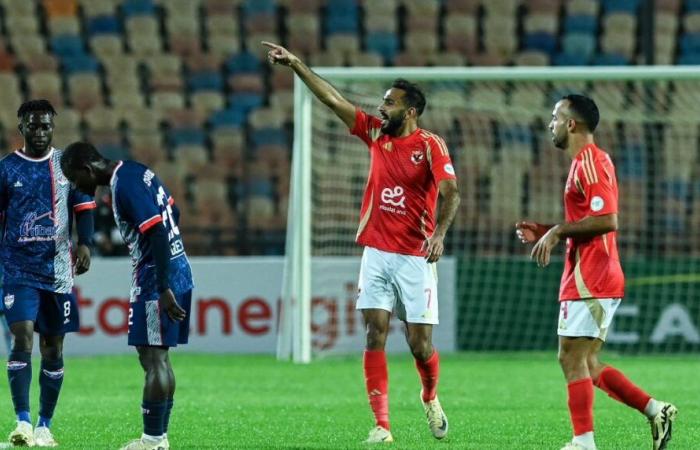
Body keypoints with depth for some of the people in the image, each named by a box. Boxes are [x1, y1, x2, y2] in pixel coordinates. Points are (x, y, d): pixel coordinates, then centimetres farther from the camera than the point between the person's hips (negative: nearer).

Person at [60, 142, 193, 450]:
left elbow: (158, 232, -25)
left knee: (152, 358, -7)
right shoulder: (136, 171, 13)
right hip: (178, 272, 10)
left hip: (156, 280, -10)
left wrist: (163, 290, -26)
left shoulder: (125, 186, -17)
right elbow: (174, 214, 22)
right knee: (159, 358, 14)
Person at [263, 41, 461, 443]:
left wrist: (440, 233, -36)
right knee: (376, 335, -6)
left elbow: (451, 192, -20)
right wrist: (296, 65, 5)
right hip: (377, 254, 4)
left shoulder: (431, 145, -9)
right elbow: (333, 99, 8)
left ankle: (431, 397, 32)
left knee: (420, 344, -1)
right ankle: (382, 426, -7)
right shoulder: (376, 133, 7)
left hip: (415, 258, -4)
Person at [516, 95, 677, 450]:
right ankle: (655, 410, 10)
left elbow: (607, 220, -23)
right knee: (586, 364, 11)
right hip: (595, 280, 10)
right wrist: (546, 232, 15)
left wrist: (557, 232, -16)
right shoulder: (587, 161, 19)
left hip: (589, 282, -10)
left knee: (572, 359, -9)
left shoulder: (590, 162, -13)